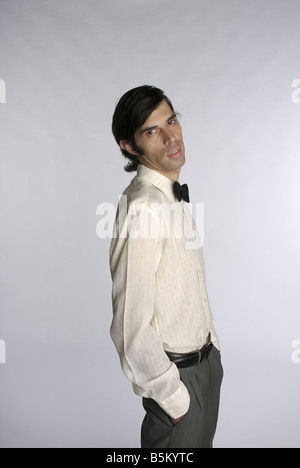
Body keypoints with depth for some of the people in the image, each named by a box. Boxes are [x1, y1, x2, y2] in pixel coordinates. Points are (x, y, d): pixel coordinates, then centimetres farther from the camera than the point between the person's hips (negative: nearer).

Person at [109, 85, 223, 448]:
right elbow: (131, 328, -27)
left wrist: (212, 343, 12)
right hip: (175, 371, -8)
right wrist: (174, 397, -17)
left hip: (206, 358, 8)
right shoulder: (141, 207, -26)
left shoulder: (174, 195, 4)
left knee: (202, 441, 25)